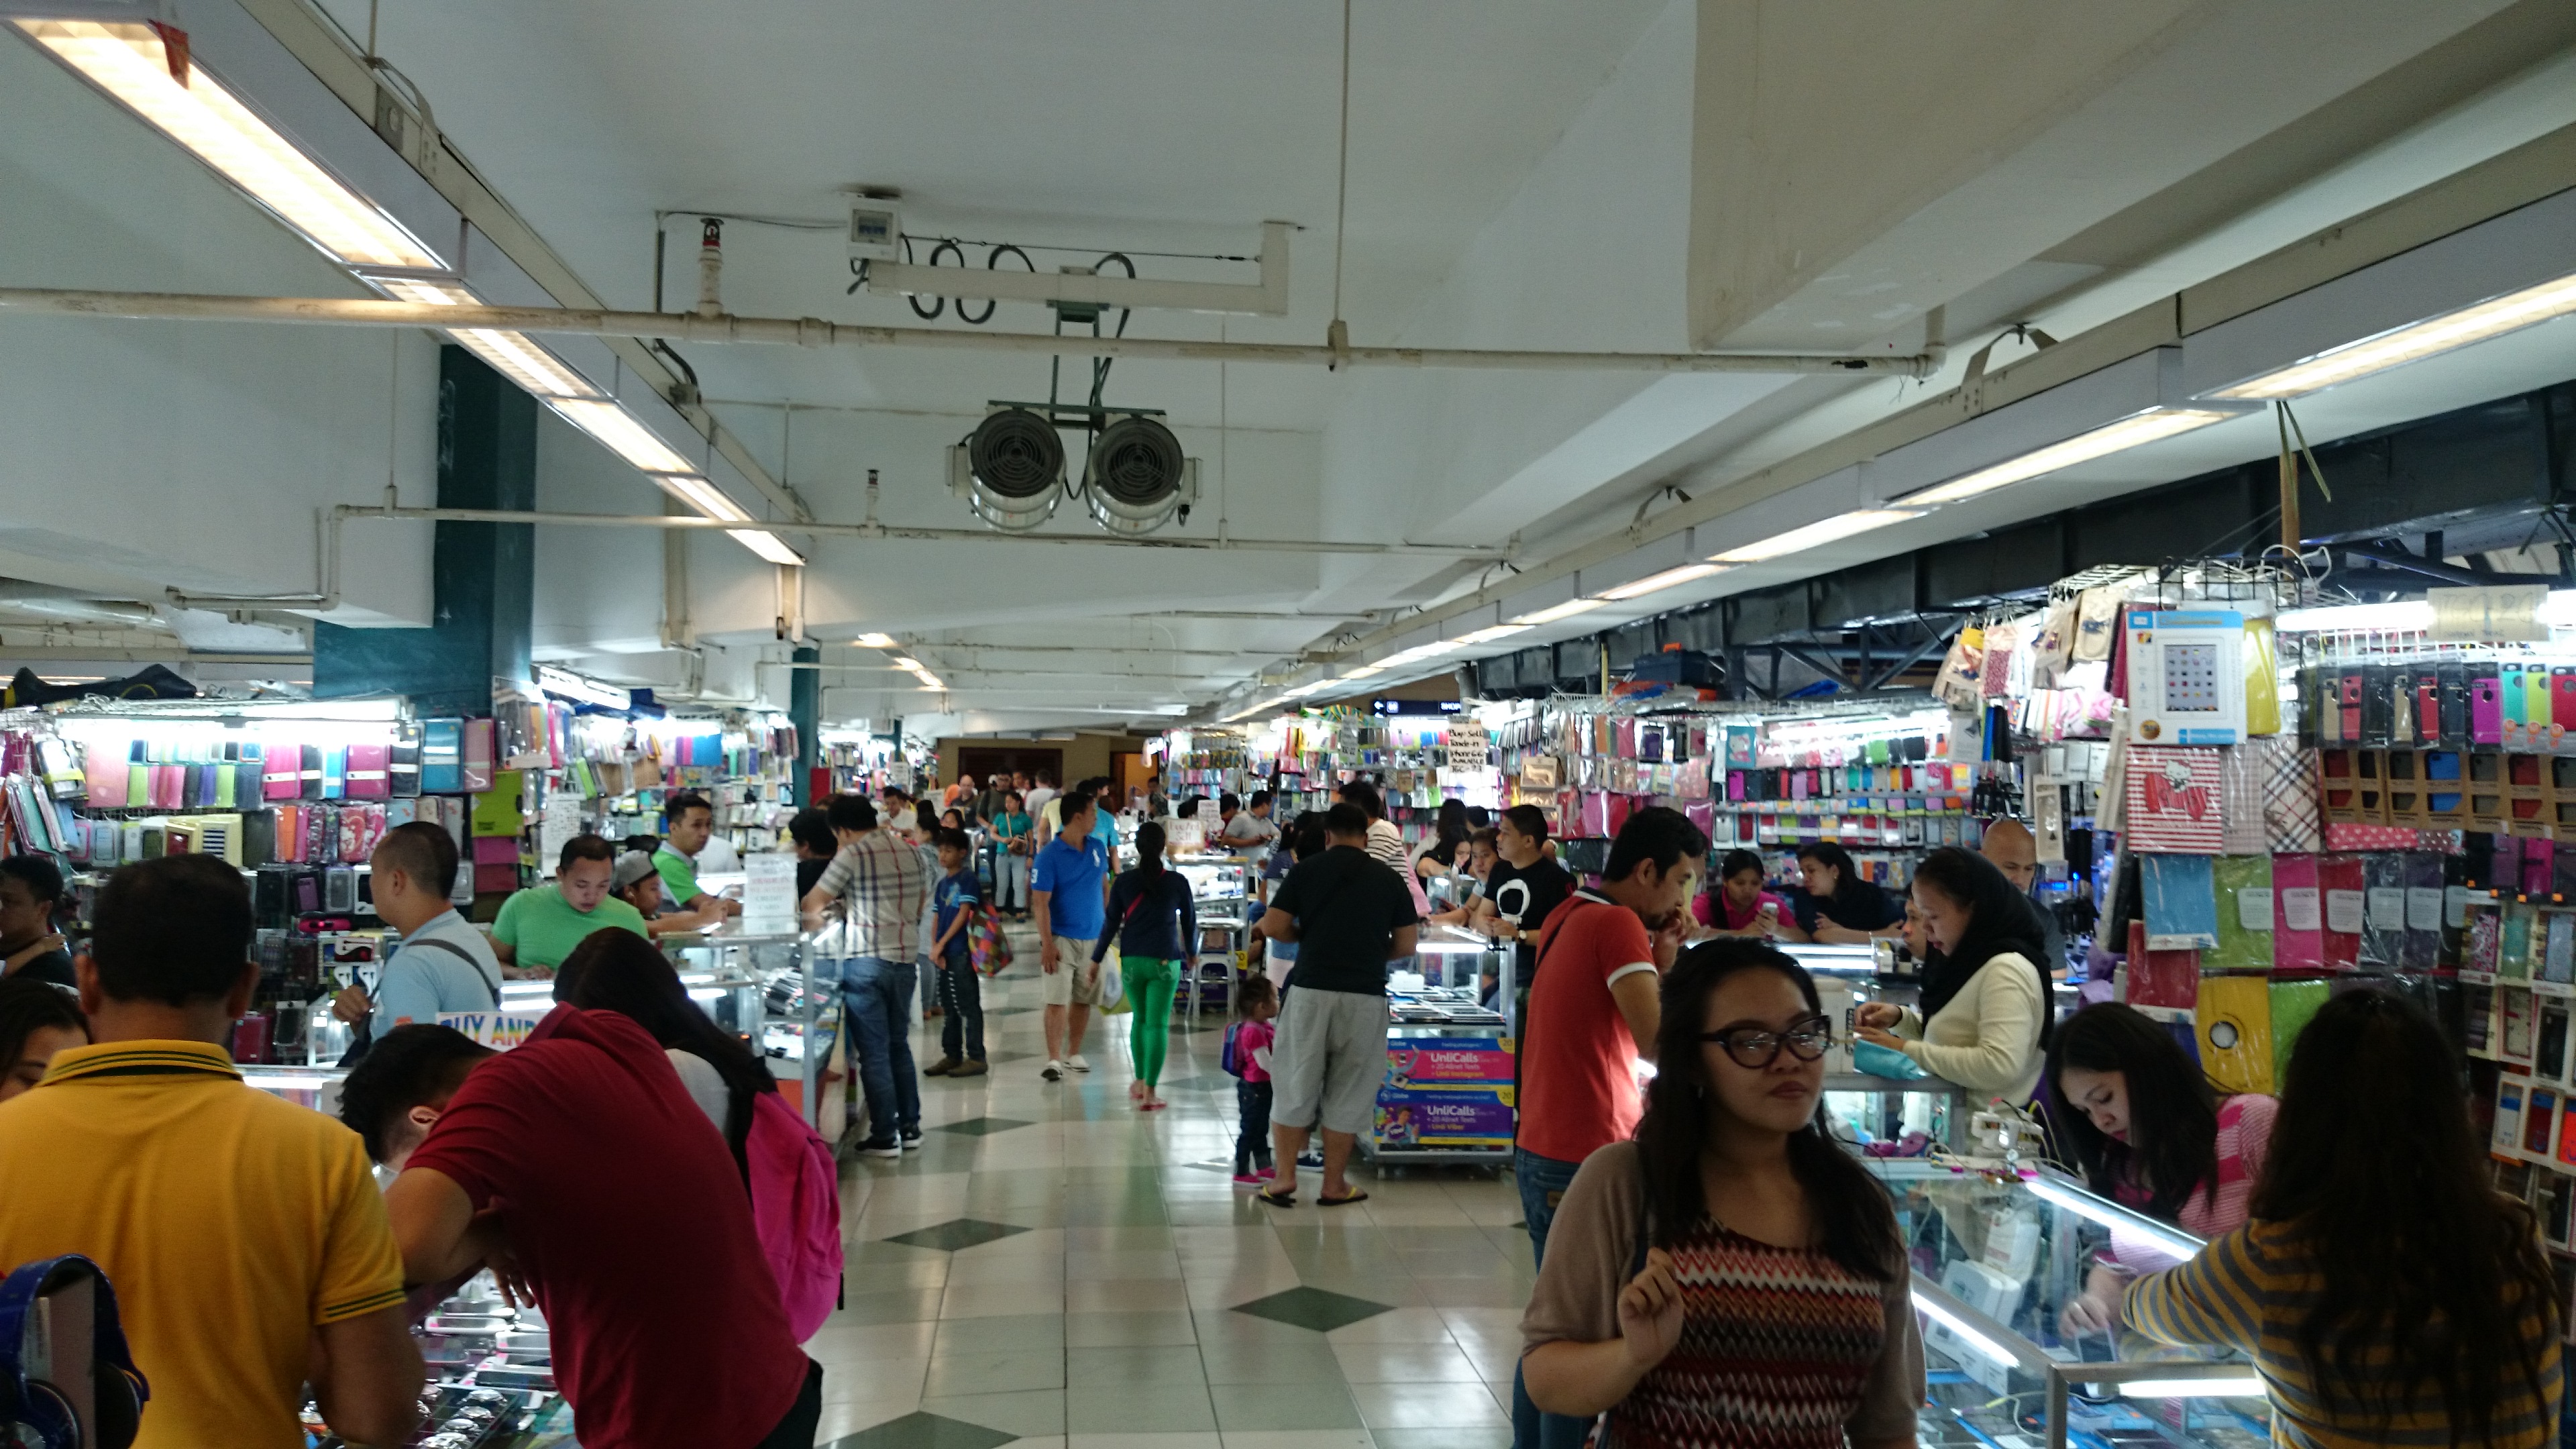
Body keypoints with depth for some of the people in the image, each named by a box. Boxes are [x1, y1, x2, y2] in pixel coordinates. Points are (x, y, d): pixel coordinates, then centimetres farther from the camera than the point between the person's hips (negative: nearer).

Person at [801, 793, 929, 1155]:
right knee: (899, 1045, 18)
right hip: (905, 957, 6)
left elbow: (811, 906, -7)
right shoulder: (910, 850, 8)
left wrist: (817, 913, 15)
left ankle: (885, 1137, 6)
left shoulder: (852, 856, -12)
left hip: (867, 962, -6)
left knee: (874, 1052, 2)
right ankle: (910, 1127, 23)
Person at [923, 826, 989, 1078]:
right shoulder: (942, 883, 14)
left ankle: (976, 1058, 0)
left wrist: (941, 944, -15)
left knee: (969, 1006, -4)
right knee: (949, 1006, 13)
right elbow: (938, 916, 13)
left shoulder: (968, 880, -8)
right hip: (945, 953, 8)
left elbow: (964, 914, -14)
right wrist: (935, 948, -1)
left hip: (962, 952, -8)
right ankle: (952, 1055, 22)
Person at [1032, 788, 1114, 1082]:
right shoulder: (1049, 855, -10)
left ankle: (1074, 1054, 23)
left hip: (1094, 938, 5)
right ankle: (1054, 1060, -7)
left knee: (1084, 1000, 11)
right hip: (1062, 939, -5)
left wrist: (1108, 922, 12)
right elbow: (1040, 902, -13)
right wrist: (1047, 943, -20)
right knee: (1057, 1000, -9)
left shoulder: (1098, 849, 7)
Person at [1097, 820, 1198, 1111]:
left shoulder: (1124, 882, 0)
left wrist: (1096, 959, 11)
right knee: (1158, 1024, -2)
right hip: (1165, 961, -2)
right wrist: (1192, 953, 26)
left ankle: (1140, 1082, 27)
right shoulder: (1178, 882, -2)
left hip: (1132, 960, 2)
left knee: (1140, 1019, 19)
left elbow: (1111, 922, 1)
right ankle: (1150, 1092, -5)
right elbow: (1189, 920, 9)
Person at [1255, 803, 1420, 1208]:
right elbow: (1405, 946, 7)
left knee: (1294, 1086, 10)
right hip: (1365, 996, 1)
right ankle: (1333, 1185, 15)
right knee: (1347, 1093, 9)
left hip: (1310, 990, -1)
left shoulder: (1307, 870, 2)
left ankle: (1285, 1178, 11)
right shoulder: (1389, 878, 6)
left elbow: (1272, 927, 1)